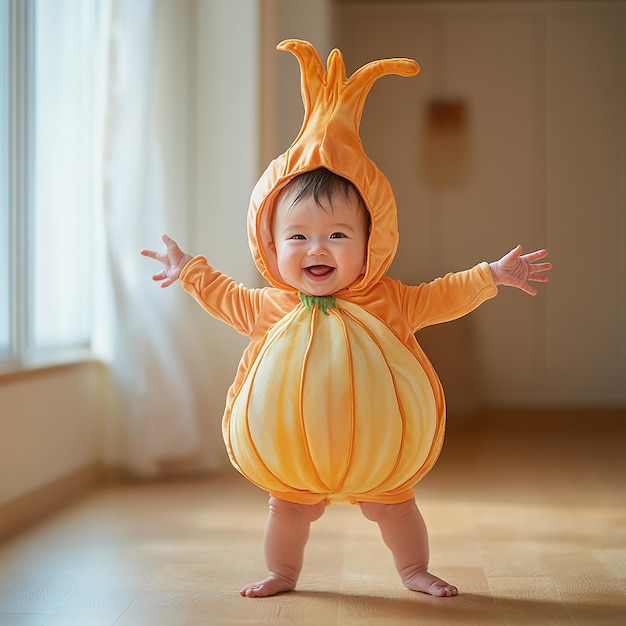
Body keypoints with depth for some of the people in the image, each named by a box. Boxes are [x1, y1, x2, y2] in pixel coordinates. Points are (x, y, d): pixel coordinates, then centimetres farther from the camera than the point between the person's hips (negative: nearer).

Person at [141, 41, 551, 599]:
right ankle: (283, 574, 34)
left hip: (375, 443, -1)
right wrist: (188, 271, 17)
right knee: (290, 510, 12)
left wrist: (493, 275, -4)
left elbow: (442, 297, 1)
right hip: (293, 448, 1)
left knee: (393, 507, 12)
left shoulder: (389, 301, -9)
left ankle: (415, 571, 34)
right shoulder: (272, 308, -4)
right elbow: (228, 299, 14)